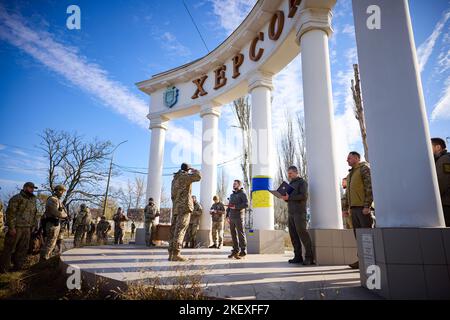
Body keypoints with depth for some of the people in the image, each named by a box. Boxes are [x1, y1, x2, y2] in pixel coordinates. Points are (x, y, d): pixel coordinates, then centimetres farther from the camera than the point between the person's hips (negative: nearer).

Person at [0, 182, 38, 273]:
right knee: (9, 248, 1)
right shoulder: (17, 198, -7)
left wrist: (34, 226, 15)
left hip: (27, 228, 7)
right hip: (16, 227, -6)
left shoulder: (33, 200, 15)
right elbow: (10, 213, -13)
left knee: (23, 249, 10)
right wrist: (11, 227, -18)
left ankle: (18, 266, 20)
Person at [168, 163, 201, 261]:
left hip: (176, 207, 8)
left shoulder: (175, 179, 22)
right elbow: (198, 176, -18)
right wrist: (193, 170, 3)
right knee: (180, 230, -13)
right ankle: (176, 254, -18)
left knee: (174, 230, 3)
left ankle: (171, 254, 1)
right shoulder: (185, 176, -3)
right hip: (184, 206, -8)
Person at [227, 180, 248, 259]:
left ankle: (243, 251, 0)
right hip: (232, 217, 7)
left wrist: (236, 207, -17)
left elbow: (246, 204, -14)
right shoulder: (232, 195, 20)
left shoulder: (242, 194, -1)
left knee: (241, 233, -5)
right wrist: (228, 216, 12)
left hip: (239, 217, -7)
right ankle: (235, 250, 14)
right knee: (233, 234, 7)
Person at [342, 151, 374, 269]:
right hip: (354, 208, 8)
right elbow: (347, 193, 23)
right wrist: (345, 208, 16)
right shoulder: (350, 174, 24)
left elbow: (370, 188, -12)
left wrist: (367, 206, -19)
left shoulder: (364, 168, -1)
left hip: (363, 208, -8)